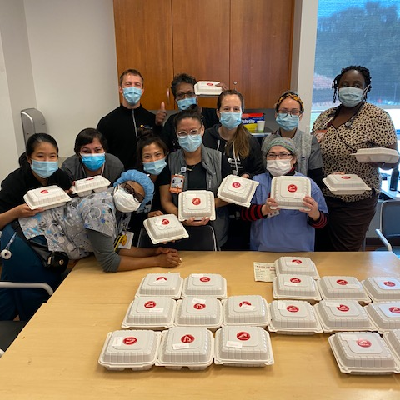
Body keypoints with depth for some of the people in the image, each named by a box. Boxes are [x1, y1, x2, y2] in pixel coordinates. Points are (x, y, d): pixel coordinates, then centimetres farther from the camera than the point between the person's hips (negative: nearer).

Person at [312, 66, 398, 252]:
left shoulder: (378, 117, -7)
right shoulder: (324, 117, 7)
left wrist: (376, 159, -30)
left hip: (354, 203, -4)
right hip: (321, 197, 5)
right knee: (320, 249, 14)